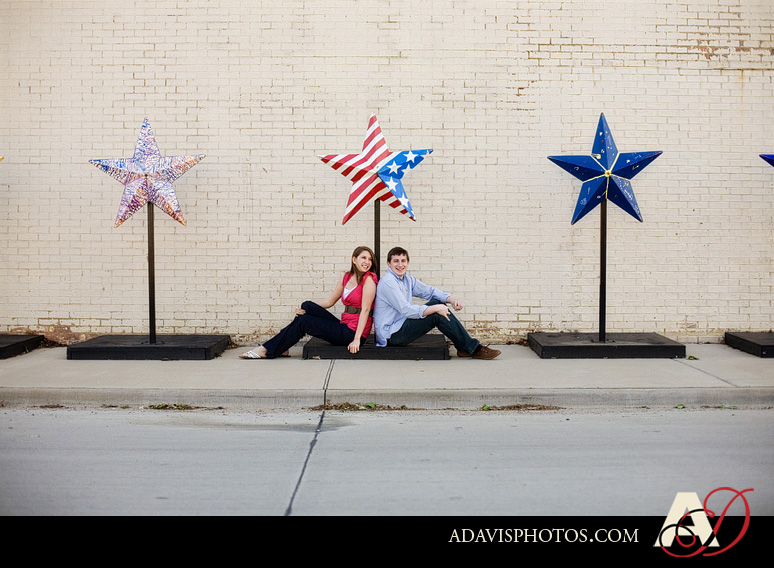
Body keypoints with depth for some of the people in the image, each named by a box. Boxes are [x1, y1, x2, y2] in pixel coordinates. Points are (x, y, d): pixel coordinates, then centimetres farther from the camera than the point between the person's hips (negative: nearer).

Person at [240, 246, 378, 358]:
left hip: (353, 333, -7)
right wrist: (305, 309, 0)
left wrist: (356, 339, -21)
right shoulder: (347, 277, 13)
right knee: (307, 306, -5)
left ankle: (267, 350, 0)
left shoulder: (369, 279, -10)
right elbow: (329, 301, 15)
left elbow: (365, 310, -16)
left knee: (303, 321, -9)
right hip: (344, 326, 7)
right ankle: (281, 348, -3)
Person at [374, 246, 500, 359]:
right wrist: (436, 309, -22)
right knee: (438, 315, -19)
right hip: (391, 335, -9)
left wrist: (451, 299, -4)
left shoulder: (407, 280, 12)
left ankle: (464, 348, -1)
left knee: (438, 302, 2)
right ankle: (473, 349, -11)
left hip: (401, 325, 9)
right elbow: (406, 310, -24)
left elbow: (430, 291, 15)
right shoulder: (388, 282, -17)